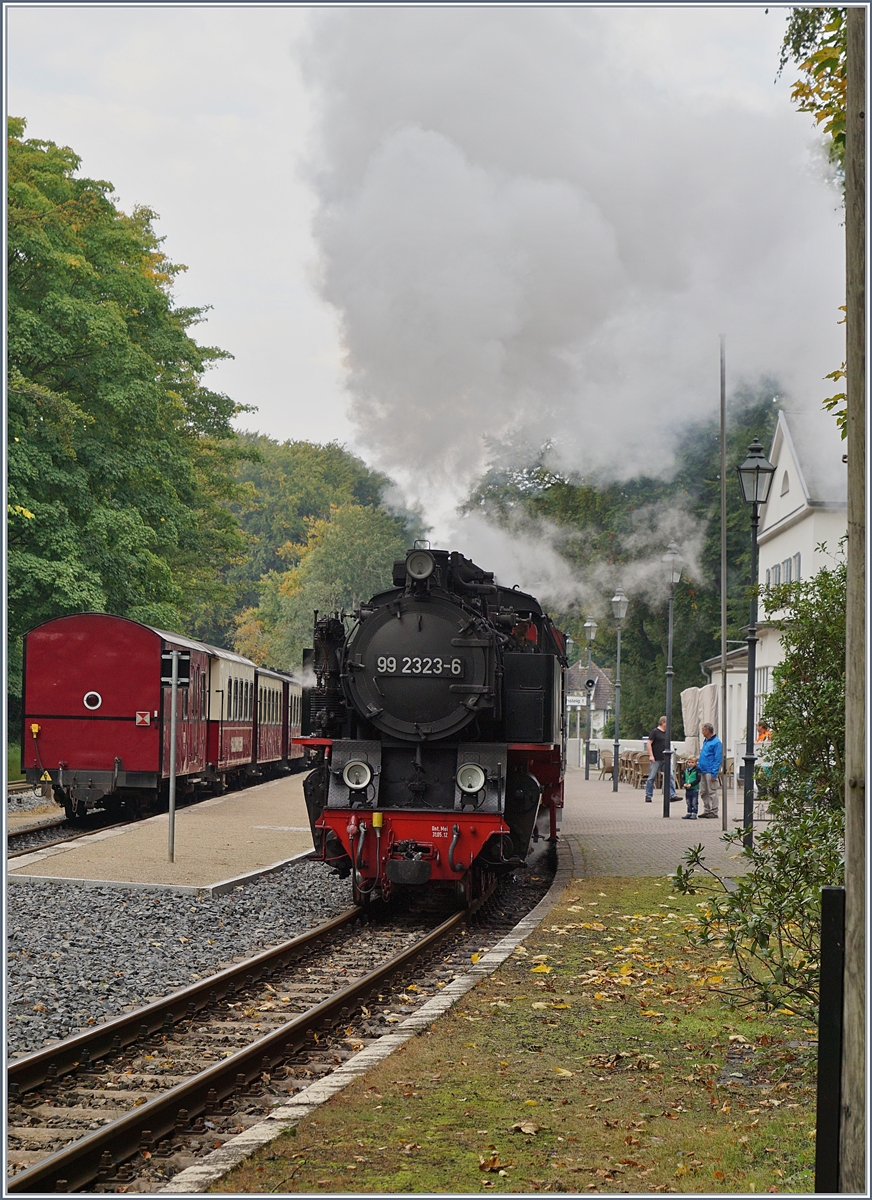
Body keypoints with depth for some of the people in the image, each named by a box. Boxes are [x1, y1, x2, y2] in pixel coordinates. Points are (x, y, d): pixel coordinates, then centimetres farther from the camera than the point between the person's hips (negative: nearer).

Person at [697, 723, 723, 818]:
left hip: (710, 771, -9)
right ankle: (706, 810, 20)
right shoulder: (705, 741, 15)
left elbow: (718, 759, -15)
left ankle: (714, 812, 2)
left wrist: (714, 773, -18)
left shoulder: (716, 742, -13)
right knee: (703, 792, 12)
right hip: (703, 771, 9)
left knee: (712, 792, -3)